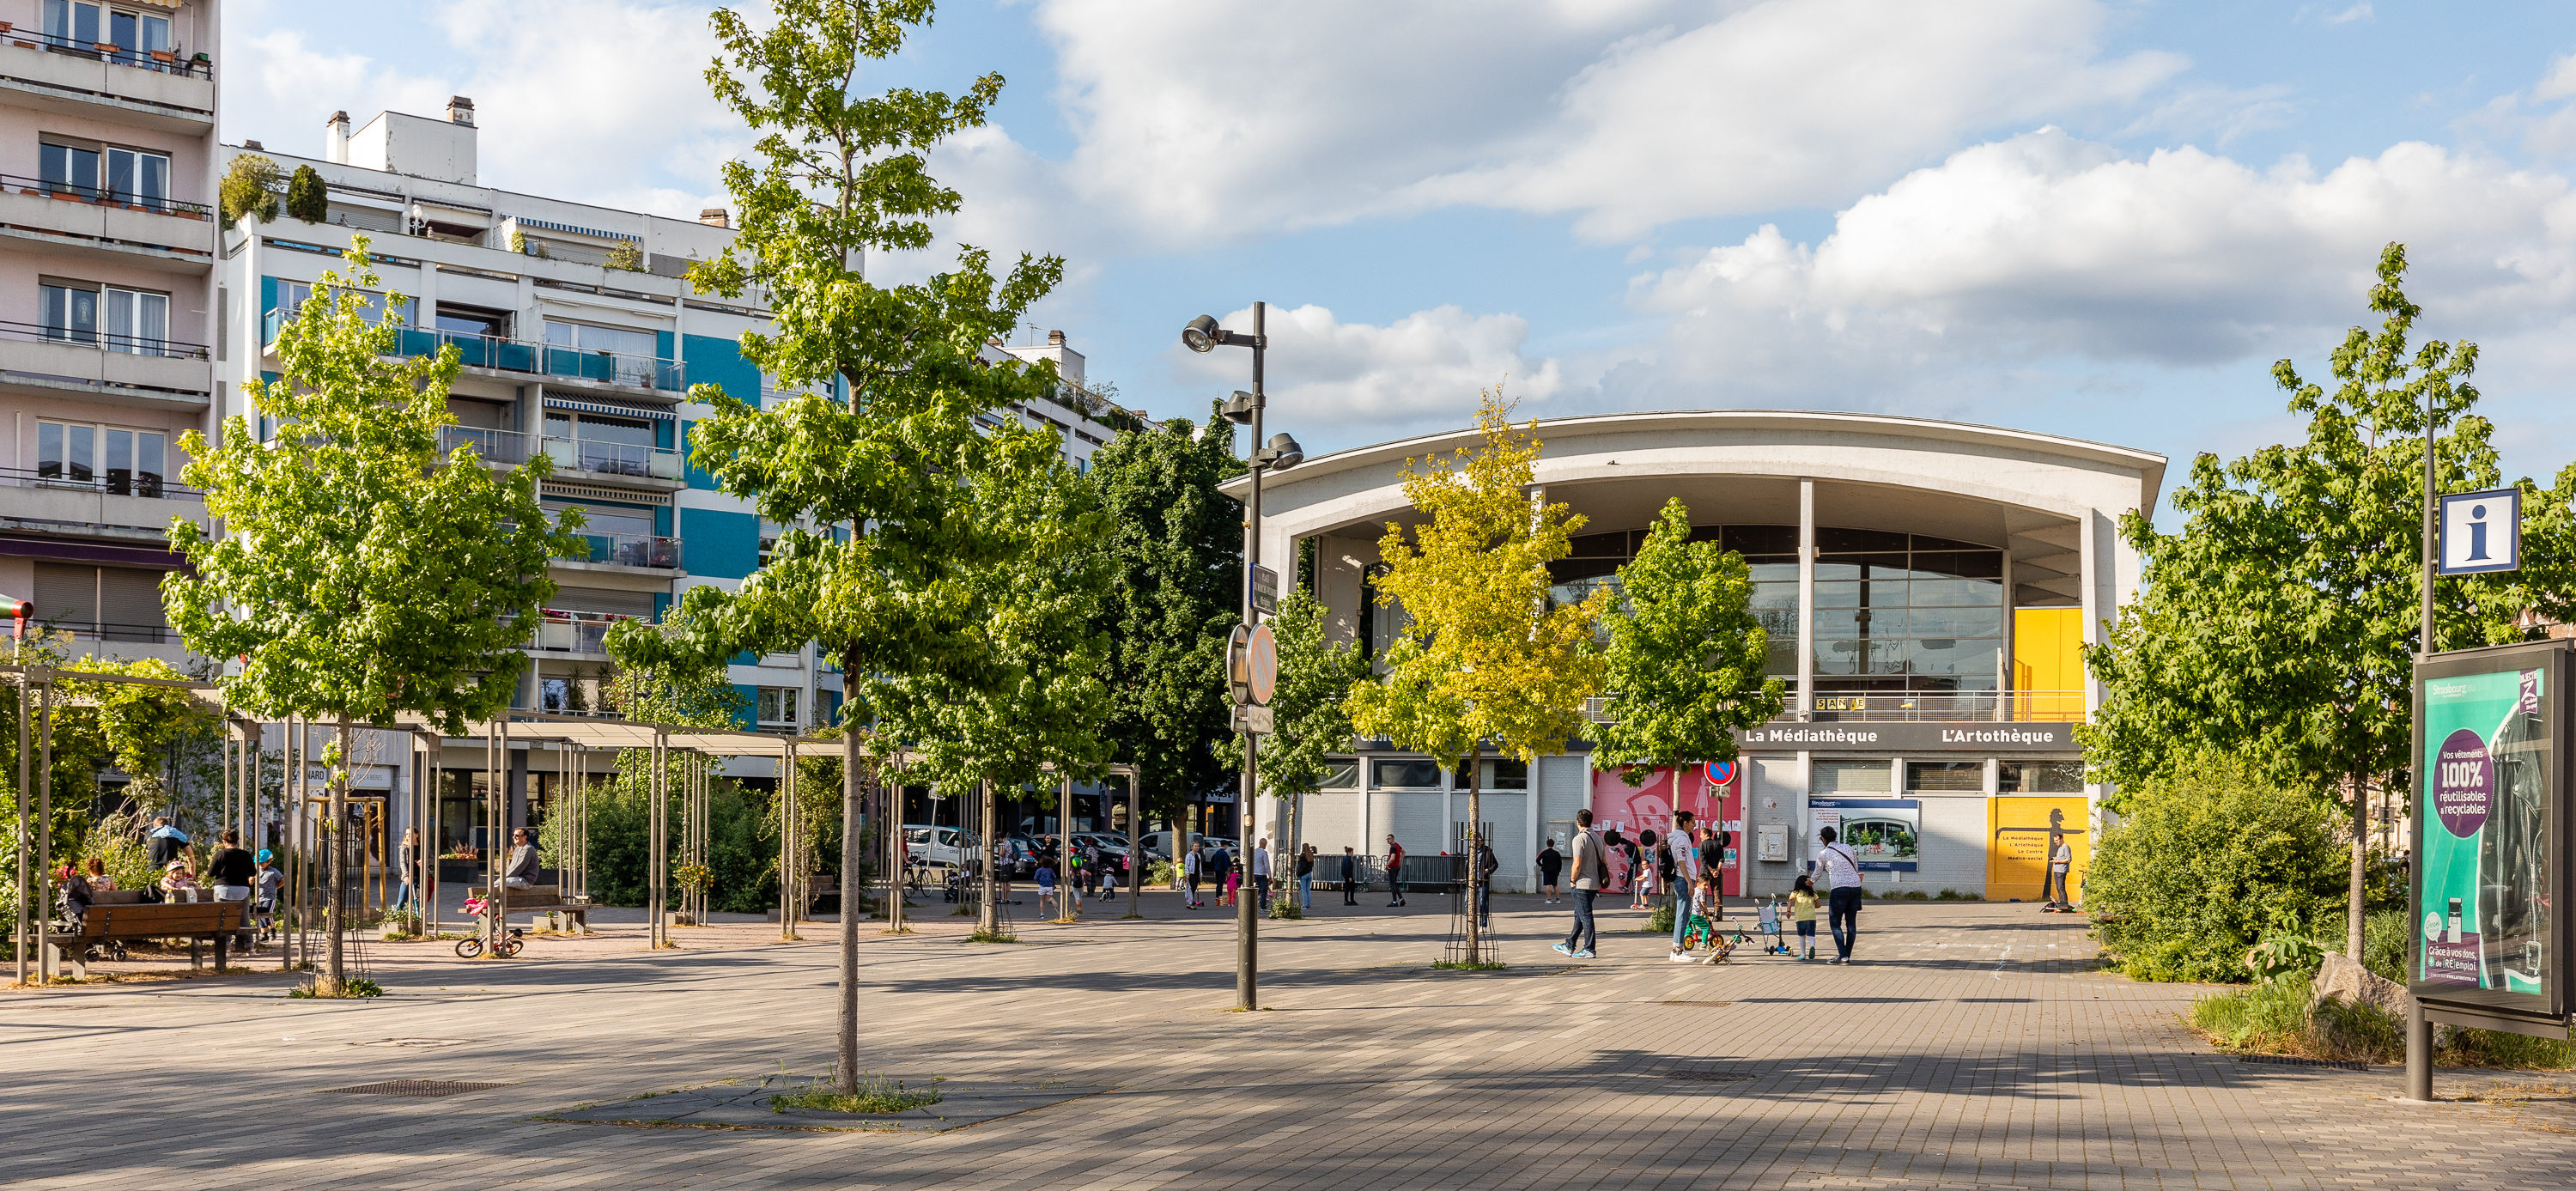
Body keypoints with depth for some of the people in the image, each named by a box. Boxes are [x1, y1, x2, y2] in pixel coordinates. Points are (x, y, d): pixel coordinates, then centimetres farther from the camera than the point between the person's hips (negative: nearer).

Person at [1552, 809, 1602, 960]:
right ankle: (1569, 946, 22)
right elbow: (1604, 862, 15)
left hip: (1583, 885, -8)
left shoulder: (1579, 839, -15)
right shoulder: (1598, 838, 11)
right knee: (1579, 915, 15)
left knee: (1585, 916, -2)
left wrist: (1573, 881, -6)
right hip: (1595, 884, 8)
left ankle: (1589, 950, 1)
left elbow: (1577, 864, -20)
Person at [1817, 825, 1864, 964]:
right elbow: (1856, 868, 20)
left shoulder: (1823, 854, 3)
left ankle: (1843, 956, -9)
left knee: (1835, 923, 2)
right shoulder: (1848, 847, 14)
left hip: (1839, 889, -5)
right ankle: (1847, 955, 14)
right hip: (1856, 887, 5)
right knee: (1851, 923, 11)